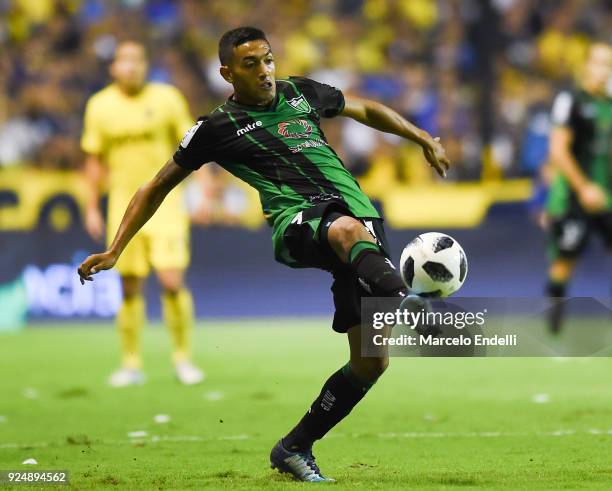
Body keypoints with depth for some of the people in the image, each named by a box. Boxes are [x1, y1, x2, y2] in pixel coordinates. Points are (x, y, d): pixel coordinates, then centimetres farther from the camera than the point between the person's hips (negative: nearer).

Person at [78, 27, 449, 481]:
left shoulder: (301, 93, 19)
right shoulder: (218, 128, 9)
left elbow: (366, 110, 37)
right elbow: (157, 188, 16)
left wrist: (424, 139, 39)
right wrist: (114, 251, 11)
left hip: (361, 219, 5)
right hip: (296, 221, -5)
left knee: (371, 362, -4)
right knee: (347, 229, -44)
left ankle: (295, 448, 13)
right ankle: (406, 307, -73)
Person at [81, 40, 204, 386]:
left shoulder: (167, 98, -1)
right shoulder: (100, 106, 3)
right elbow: (95, 160, 11)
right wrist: (93, 208, 10)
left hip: (164, 202, -2)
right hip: (123, 205, 2)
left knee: (173, 282, -11)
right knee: (131, 288, 3)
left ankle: (183, 358, 4)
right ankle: (132, 365, 14)